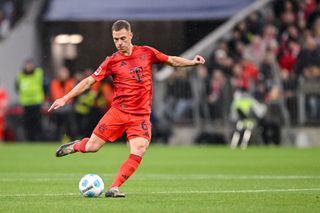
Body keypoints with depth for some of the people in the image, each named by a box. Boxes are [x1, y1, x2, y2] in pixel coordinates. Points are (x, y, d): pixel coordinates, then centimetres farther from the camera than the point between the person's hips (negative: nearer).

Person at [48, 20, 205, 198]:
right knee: (92, 147, -3)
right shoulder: (112, 61, 0)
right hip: (118, 111, -1)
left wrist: (192, 62, 1)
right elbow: (89, 81, 1)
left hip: (141, 116, 1)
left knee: (137, 154, -19)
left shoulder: (146, 53, 5)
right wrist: (65, 99, -5)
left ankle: (114, 188, -12)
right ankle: (76, 146, 32)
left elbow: (172, 61, 16)